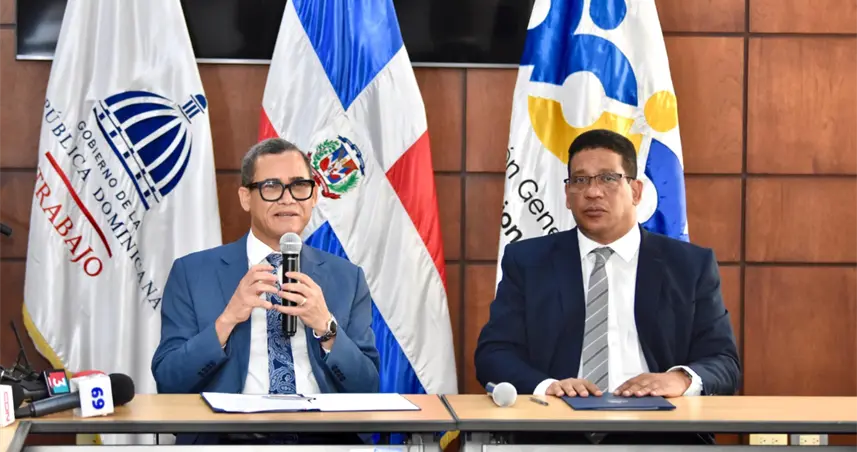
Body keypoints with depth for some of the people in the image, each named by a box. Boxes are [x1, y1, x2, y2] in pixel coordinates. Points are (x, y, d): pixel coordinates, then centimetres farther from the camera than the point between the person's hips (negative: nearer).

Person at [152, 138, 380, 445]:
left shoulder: (347, 278, 10)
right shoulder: (192, 273, 5)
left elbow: (368, 390, 6)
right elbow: (168, 383, 0)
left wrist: (325, 326, -9)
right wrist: (227, 319, -12)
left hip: (320, 440, 1)